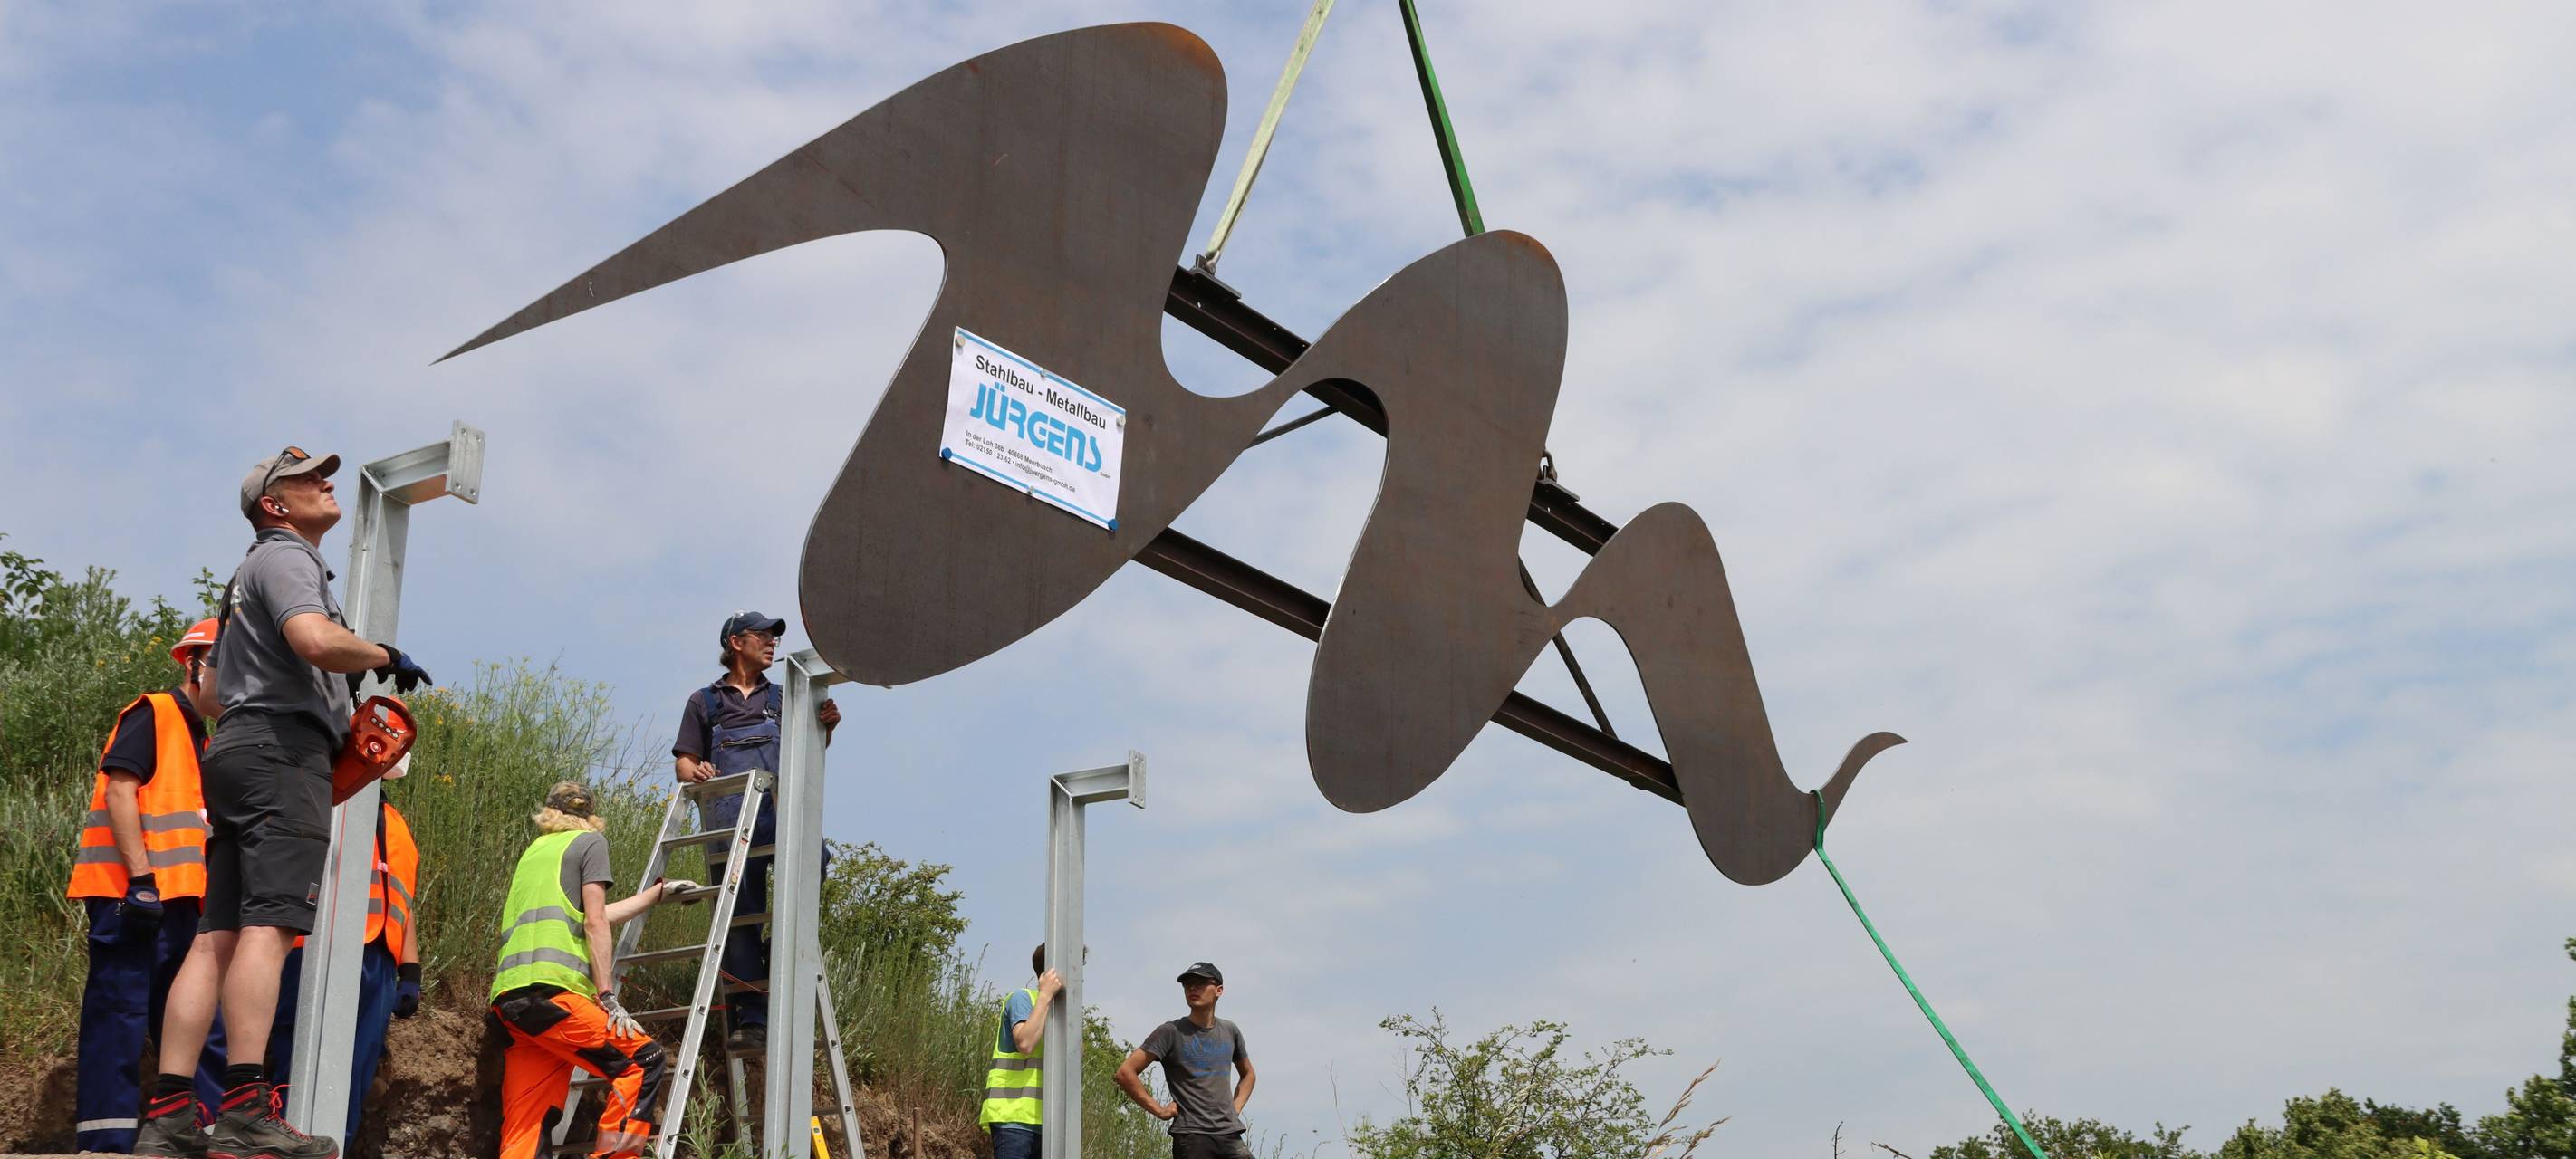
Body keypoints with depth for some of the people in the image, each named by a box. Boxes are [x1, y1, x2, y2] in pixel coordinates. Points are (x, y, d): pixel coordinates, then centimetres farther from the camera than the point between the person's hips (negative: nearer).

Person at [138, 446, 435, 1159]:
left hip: (239, 753, 10)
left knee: (216, 936, 1)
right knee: (268, 926, -18)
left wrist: (348, 727, 27)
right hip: (281, 751, -10)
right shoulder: (284, 557, -1)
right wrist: (389, 659, -4)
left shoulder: (262, 568, 31)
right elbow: (316, 640, -21)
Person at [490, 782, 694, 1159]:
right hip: (548, 989, -8)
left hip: (509, 999, 8)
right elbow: (595, 924, 0)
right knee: (646, 1059, -5)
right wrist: (608, 998, -4)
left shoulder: (534, 851, 32)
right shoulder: (590, 841, 11)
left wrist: (659, 892, 52)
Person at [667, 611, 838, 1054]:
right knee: (740, 917, -6)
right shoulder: (704, 702, 21)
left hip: (779, 813, 1)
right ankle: (750, 1019, -7)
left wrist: (825, 727, 0)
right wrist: (695, 773, -9)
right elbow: (683, 761, 15)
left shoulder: (782, 699, 26)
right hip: (729, 823, -1)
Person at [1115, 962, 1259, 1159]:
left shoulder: (1230, 1032, 13)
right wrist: (1159, 1110, -6)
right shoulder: (1171, 1032, -2)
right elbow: (1126, 1072, -8)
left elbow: (1248, 1074, 31)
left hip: (1230, 1135, 5)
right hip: (1191, 1136, -4)